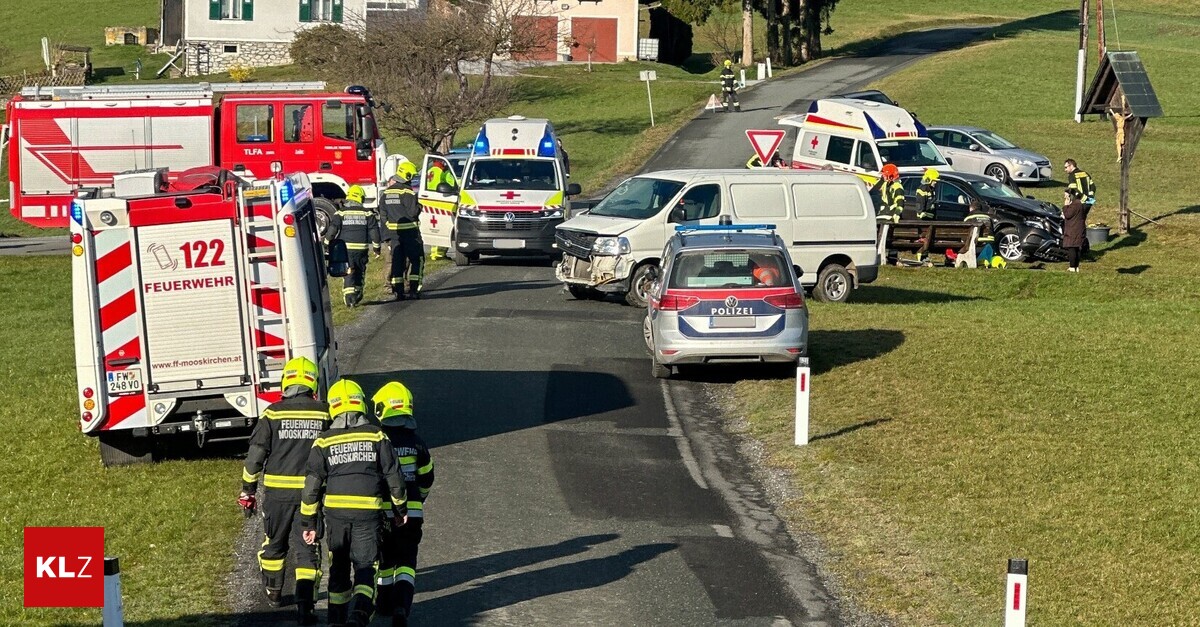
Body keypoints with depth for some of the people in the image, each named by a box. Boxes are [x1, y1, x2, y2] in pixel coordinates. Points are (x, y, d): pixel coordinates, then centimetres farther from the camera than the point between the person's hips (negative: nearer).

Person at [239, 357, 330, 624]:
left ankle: (273, 593, 38)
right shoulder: (324, 414, -1)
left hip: (278, 490, 0)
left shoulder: (273, 413, -4)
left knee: (275, 542, 20)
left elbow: (256, 454, -2)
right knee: (307, 547, 2)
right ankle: (305, 605, -11)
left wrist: (247, 490, 8)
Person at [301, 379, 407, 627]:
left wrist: (309, 523, 6)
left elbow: (312, 486, -1)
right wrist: (400, 509, 16)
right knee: (366, 568, 1)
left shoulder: (323, 442, 0)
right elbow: (394, 477, 2)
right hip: (369, 512, -1)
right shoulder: (377, 436, -1)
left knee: (338, 568, 17)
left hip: (335, 512, 1)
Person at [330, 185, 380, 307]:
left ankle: (349, 297, -17)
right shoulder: (367, 213, 2)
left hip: (345, 248, -1)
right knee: (359, 272, 17)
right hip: (361, 248, 1)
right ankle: (358, 296, 28)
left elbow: (332, 230, -6)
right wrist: (376, 247, 13)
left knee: (348, 273, -2)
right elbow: (374, 230, 4)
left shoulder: (340, 213, -2)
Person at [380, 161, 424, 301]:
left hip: (394, 232, 6)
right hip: (409, 231, -6)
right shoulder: (407, 192, -15)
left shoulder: (387, 193, 8)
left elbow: (382, 212, 12)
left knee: (397, 260, 9)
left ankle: (398, 290, 5)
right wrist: (419, 207, 0)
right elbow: (413, 212, -19)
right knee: (416, 259, 2)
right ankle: (413, 288, -6)